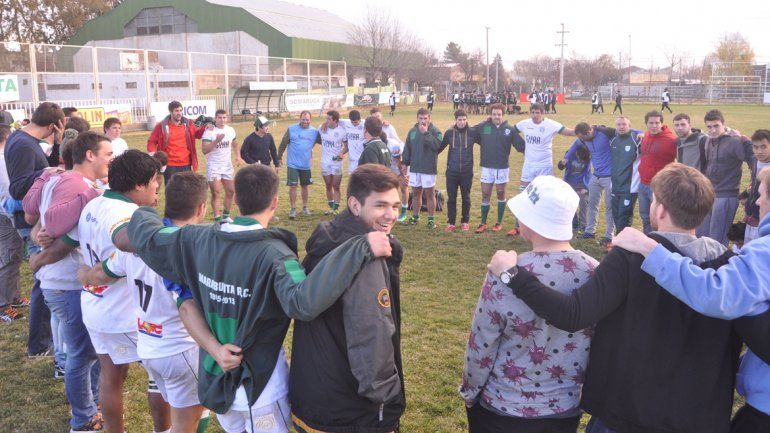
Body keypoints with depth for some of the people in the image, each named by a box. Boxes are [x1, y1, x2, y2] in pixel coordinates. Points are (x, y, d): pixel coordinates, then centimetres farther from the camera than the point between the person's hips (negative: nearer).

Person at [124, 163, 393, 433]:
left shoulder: (198, 239, -9)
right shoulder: (273, 254, -28)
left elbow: (145, 237, 5)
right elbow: (303, 303, -45)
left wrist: (143, 214, 29)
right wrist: (362, 248, -46)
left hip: (215, 378, 6)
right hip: (262, 386, -5)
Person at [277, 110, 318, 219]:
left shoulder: (314, 131, 1)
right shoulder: (291, 129, -6)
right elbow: (283, 144, -1)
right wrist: (279, 157, 2)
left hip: (306, 165, 3)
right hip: (293, 165, -3)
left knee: (304, 186, 14)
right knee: (293, 186, -4)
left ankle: (305, 207, 26)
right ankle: (293, 209, 5)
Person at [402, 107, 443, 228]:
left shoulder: (435, 131, -6)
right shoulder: (412, 131, 8)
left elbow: (436, 145, -23)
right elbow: (407, 148, 13)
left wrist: (426, 133, -23)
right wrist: (405, 163, 8)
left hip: (429, 168, -4)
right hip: (414, 168, 4)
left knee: (429, 193, 3)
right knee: (416, 192, 13)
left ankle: (431, 219, 11)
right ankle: (415, 216, 26)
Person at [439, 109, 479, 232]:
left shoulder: (472, 132, -4)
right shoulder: (449, 132, 0)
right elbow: (440, 147, 9)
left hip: (467, 171, -1)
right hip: (452, 171, 1)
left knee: (466, 198, 10)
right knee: (451, 198, 5)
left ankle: (465, 221, 23)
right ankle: (451, 222, 15)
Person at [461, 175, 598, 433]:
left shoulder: (506, 276, -25)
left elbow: (481, 348, -15)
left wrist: (469, 392, 2)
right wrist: (575, 384, 15)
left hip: (501, 409, -3)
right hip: (565, 410, 3)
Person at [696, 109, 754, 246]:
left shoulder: (734, 141, -16)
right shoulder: (708, 141, 7)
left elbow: (754, 162, -20)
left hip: (726, 196, -8)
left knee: (717, 239, -3)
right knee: (700, 234, 15)